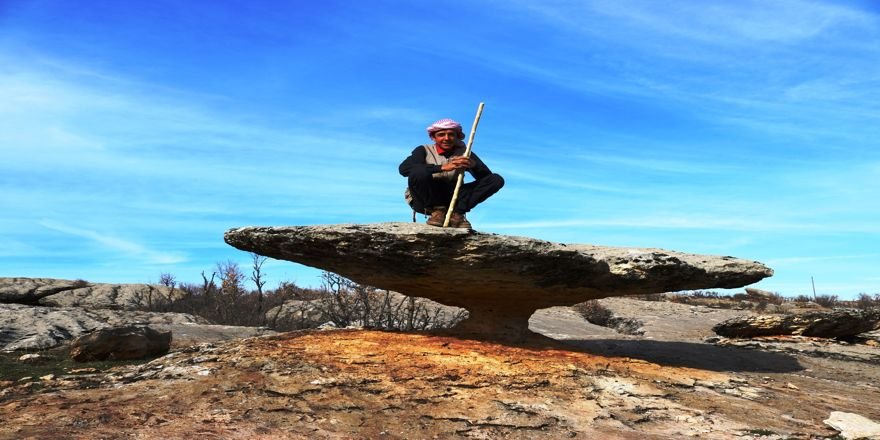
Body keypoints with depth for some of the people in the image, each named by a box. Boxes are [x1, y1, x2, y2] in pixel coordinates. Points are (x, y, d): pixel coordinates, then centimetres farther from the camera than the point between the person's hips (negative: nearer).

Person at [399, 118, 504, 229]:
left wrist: (473, 165, -26)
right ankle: (437, 210, -13)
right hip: (425, 201, -3)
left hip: (452, 200, 3)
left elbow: (486, 175, -2)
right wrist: (443, 167, -29)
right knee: (419, 172, -33)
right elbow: (403, 168, -21)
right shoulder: (425, 150, -1)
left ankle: (456, 213, -19)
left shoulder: (464, 154, 8)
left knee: (497, 180, -9)